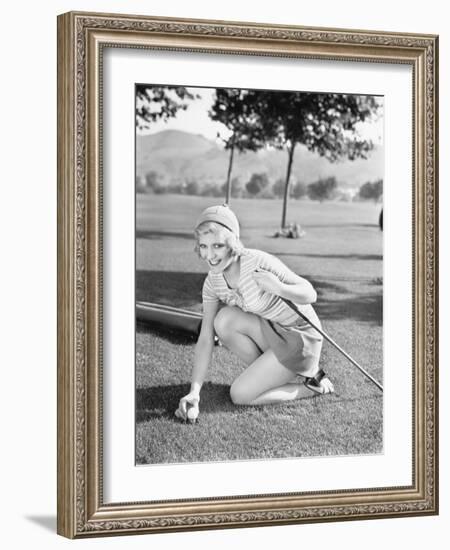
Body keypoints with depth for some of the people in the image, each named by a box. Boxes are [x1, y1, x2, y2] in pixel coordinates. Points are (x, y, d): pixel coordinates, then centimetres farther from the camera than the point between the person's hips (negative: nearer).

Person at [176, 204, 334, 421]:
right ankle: (275, 373, 0)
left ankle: (311, 385, 4)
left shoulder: (259, 263, -27)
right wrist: (194, 392, -20)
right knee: (224, 320, -20)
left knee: (240, 395, -15)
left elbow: (310, 294, -19)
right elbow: (205, 339, -9)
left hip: (301, 338, -6)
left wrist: (280, 288, -41)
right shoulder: (213, 283, -8)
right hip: (270, 332, 6)